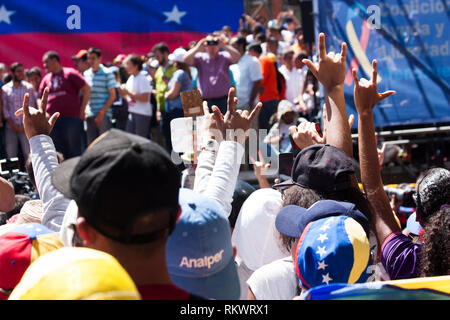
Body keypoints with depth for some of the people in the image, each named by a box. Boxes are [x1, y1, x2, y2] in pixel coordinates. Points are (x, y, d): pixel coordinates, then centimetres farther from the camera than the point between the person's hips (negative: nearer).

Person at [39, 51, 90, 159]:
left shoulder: (70, 74, -1)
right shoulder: (46, 79, 15)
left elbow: (87, 89, -4)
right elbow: (41, 99, 21)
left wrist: (82, 109, -5)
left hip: (70, 118, -5)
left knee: (73, 151, -3)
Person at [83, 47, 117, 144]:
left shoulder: (107, 73, -3)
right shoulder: (86, 74, 12)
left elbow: (112, 96, -5)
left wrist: (102, 112, -12)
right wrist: (84, 111, 4)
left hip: (103, 115, -5)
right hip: (89, 115, 5)